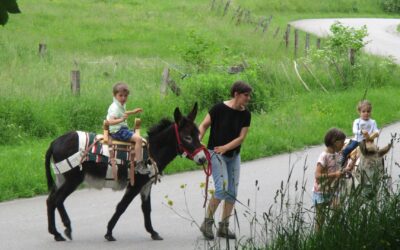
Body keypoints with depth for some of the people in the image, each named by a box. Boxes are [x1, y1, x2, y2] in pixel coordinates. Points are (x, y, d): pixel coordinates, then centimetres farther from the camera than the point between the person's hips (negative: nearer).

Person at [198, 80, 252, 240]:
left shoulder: (245, 115, 0)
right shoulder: (219, 109, -12)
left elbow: (241, 137, -4)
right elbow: (204, 126, -8)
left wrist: (225, 147, -18)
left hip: (234, 155, 6)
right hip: (216, 153, -6)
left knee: (232, 192, 5)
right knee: (222, 188, -18)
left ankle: (224, 227, 15)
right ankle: (207, 223, -5)